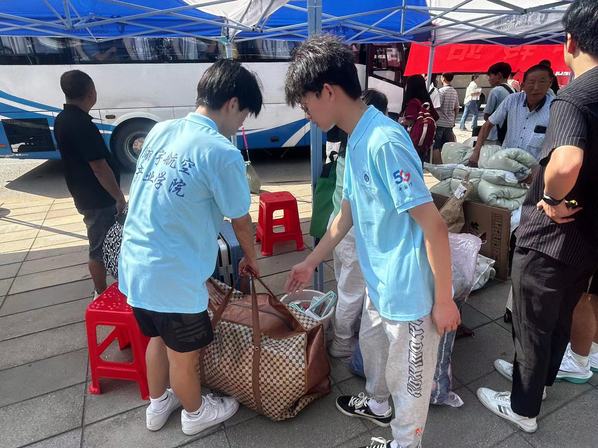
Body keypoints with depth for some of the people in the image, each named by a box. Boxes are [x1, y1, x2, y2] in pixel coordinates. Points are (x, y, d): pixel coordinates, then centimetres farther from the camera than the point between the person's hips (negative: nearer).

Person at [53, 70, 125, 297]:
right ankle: (102, 294, 19)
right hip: (98, 199, -10)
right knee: (100, 247, 4)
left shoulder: (63, 119, 6)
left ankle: (100, 288, 39)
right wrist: (119, 197, -15)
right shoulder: (82, 125, -25)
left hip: (84, 194, 10)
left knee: (100, 242, 23)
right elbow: (99, 168, -25)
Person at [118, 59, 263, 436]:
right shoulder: (222, 152, -19)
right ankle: (195, 413, 45)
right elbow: (241, 221, -8)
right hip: (173, 276, -7)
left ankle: (158, 405, 51)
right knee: (185, 353, 18)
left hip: (135, 265, 8)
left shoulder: (160, 130, 4)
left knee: (159, 338, 28)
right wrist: (251, 259, 13)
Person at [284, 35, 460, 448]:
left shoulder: (384, 141, -27)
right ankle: (376, 405, 58)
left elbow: (434, 226, -25)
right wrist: (311, 262, 20)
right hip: (379, 282, 9)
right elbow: (348, 212, 13)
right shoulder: (356, 139, 4)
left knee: (407, 375, 15)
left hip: (409, 290, -9)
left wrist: (444, 300, -17)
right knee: (372, 345, 30)